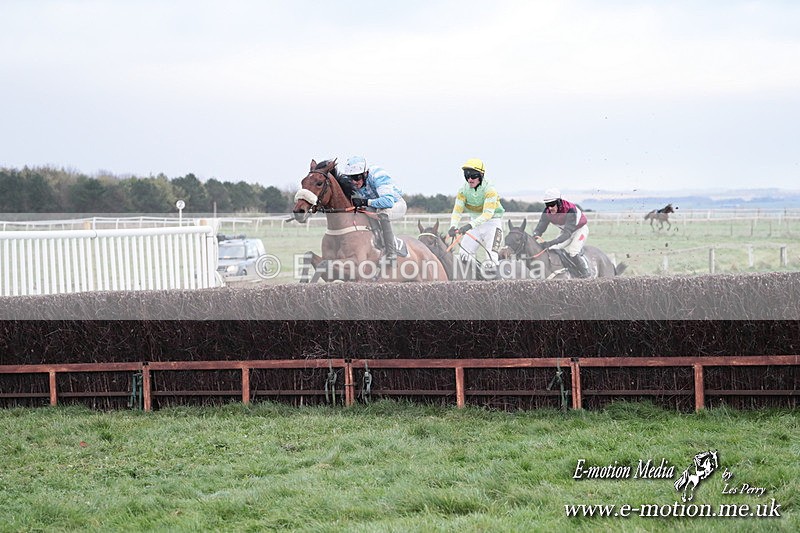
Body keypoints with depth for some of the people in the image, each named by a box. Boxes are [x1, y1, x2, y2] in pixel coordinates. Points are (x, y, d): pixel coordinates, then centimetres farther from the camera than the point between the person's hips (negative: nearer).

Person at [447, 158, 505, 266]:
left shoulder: (489, 189, -22)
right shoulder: (463, 190, -7)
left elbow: (488, 213, -31)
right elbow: (457, 210, -10)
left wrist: (470, 225, -43)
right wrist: (453, 226, -30)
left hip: (492, 222, -6)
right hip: (476, 223, 6)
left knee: (491, 256, -20)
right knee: (464, 254, 0)